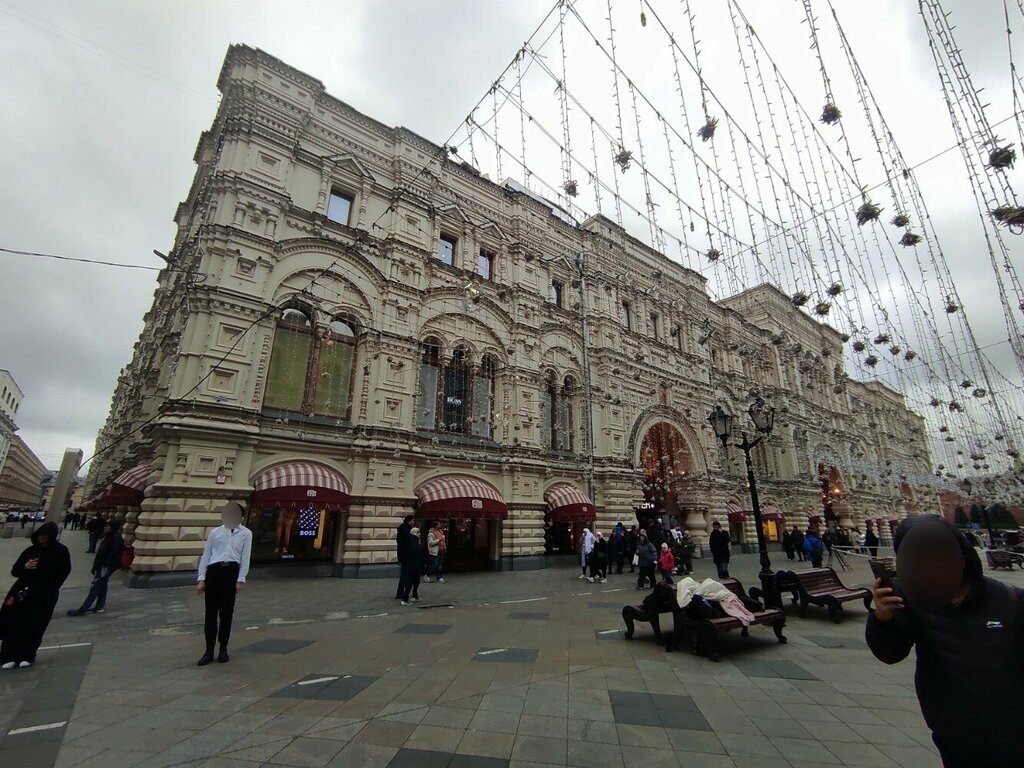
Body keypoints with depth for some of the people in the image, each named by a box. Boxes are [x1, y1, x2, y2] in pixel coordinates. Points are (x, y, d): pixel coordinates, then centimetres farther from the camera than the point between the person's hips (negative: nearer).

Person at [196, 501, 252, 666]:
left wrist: (240, 580, -5)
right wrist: (201, 579, 2)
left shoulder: (246, 533, 8)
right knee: (211, 612, 3)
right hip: (214, 571, 1)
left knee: (226, 612, 4)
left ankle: (223, 649, 19)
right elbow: (205, 556, 11)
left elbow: (245, 558, 3)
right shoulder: (215, 532, 12)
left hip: (232, 571, -1)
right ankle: (209, 650, 16)